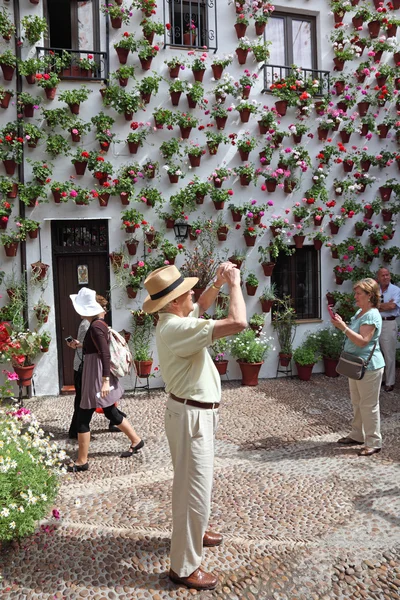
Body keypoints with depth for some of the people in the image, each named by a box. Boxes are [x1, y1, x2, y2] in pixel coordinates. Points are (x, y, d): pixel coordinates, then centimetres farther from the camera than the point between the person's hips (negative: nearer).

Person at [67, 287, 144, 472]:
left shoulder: (95, 326, -20)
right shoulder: (100, 323, 10)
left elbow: (105, 354, -27)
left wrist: (105, 380, -30)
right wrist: (80, 345, 24)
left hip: (97, 375, -10)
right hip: (97, 373, 10)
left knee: (83, 419, -1)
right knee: (111, 413, 20)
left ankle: (82, 461, 10)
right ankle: (136, 441, 31)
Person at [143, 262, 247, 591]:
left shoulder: (174, 320, 4)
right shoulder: (178, 328, -28)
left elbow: (202, 305, 25)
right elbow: (238, 323, -32)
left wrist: (218, 283, 8)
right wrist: (235, 283, -17)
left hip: (198, 412, 11)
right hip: (192, 416, -11)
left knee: (193, 482, 27)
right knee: (195, 489, 1)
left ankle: (192, 532, 48)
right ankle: (184, 567, 16)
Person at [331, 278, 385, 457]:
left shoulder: (372, 315, -19)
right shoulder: (360, 312, 11)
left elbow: (362, 341, -26)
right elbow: (352, 334, 17)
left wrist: (343, 327, -26)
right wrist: (341, 324, 3)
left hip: (369, 366, -10)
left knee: (369, 405, 0)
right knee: (357, 402, 18)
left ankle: (373, 442, 12)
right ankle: (357, 435, 31)